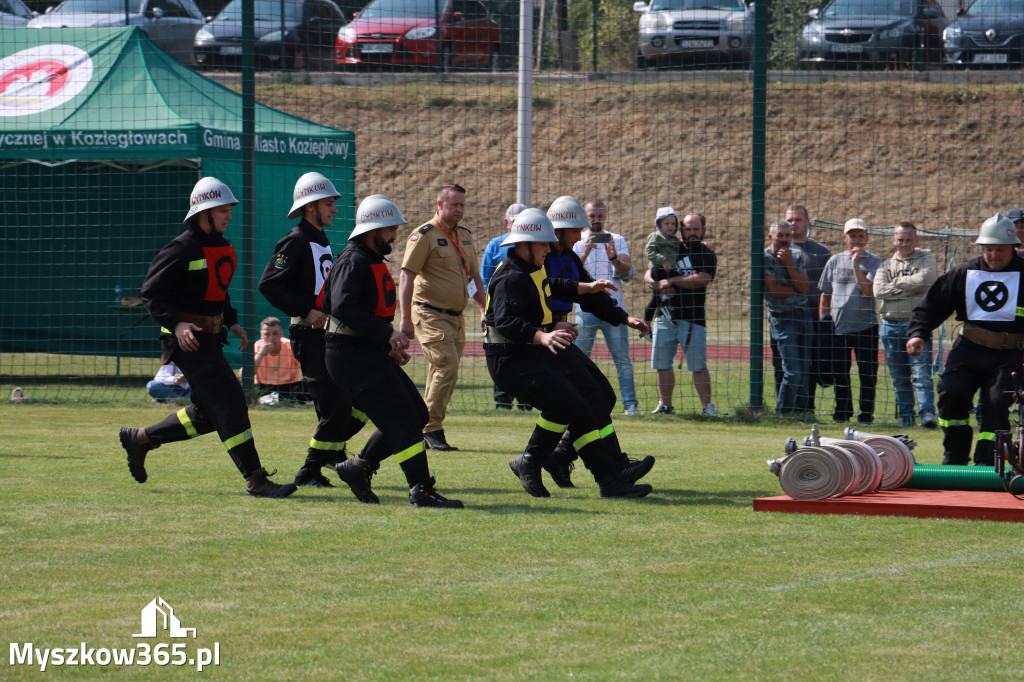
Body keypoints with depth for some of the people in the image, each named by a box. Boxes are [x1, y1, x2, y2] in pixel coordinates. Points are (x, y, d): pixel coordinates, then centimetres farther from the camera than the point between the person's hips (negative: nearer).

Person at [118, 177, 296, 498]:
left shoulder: (223, 246, 13)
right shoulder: (182, 248, -14)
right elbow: (151, 291, -14)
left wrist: (232, 322, 13)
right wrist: (176, 324, -26)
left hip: (210, 337, 10)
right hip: (186, 338, -9)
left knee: (207, 414, 13)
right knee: (229, 400, -14)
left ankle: (140, 438, 29)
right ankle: (255, 480, -15)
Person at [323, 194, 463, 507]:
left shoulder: (376, 263, 19)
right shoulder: (354, 262, -13)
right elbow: (343, 308, -27)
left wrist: (390, 347, 16)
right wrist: (387, 334, -28)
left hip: (373, 354, 10)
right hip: (351, 356, -10)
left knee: (417, 414, 10)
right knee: (402, 417, -15)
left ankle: (358, 467, 16)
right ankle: (421, 490, -16)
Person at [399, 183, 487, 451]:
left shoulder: (465, 235, 14)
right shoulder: (424, 235, -10)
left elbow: (474, 276, 23)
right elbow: (406, 277, -13)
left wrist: (484, 310, 16)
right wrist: (406, 319, -19)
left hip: (456, 316, 7)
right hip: (430, 315, -7)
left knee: (443, 374, 7)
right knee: (447, 368, -17)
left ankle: (427, 429, 14)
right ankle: (431, 429, -10)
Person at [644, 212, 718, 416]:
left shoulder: (708, 256, 4)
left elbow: (702, 279, -12)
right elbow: (649, 275, 13)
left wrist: (671, 281, -12)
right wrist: (658, 286, -9)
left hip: (692, 318, -4)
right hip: (665, 314, 4)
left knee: (698, 365, -8)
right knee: (662, 364, 7)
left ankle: (707, 405, -3)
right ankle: (665, 404, 18)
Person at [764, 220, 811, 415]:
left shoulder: (797, 256, 8)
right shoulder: (765, 258, -7)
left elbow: (804, 287, -4)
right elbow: (773, 289, -15)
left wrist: (788, 264, -11)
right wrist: (797, 291, -1)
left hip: (802, 316, 6)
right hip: (782, 318, -5)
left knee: (803, 369, 6)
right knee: (793, 371, -12)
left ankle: (800, 412, 13)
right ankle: (782, 413, -1)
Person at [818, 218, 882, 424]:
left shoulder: (874, 262, 2)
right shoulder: (835, 261, 12)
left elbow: (868, 290, -13)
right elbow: (825, 294, 15)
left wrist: (856, 264, -14)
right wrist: (823, 321, 7)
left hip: (865, 325, -3)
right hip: (838, 326, 3)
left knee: (867, 372, -2)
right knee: (839, 372, 8)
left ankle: (866, 412, 5)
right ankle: (843, 411, 18)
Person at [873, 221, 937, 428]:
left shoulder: (926, 259, 6)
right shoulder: (886, 265, 15)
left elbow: (927, 278, -16)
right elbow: (879, 290, -3)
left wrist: (898, 282, -5)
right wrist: (911, 288, -7)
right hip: (890, 325, 4)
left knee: (921, 373, -13)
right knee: (898, 377, 8)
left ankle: (927, 413, -19)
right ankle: (905, 415, 16)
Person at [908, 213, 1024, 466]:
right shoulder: (965, 273, 9)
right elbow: (932, 304, 13)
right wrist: (918, 333, -3)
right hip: (969, 350, 3)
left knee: (996, 402, -17)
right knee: (951, 392, -15)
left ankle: (985, 463, -12)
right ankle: (954, 457, 1)